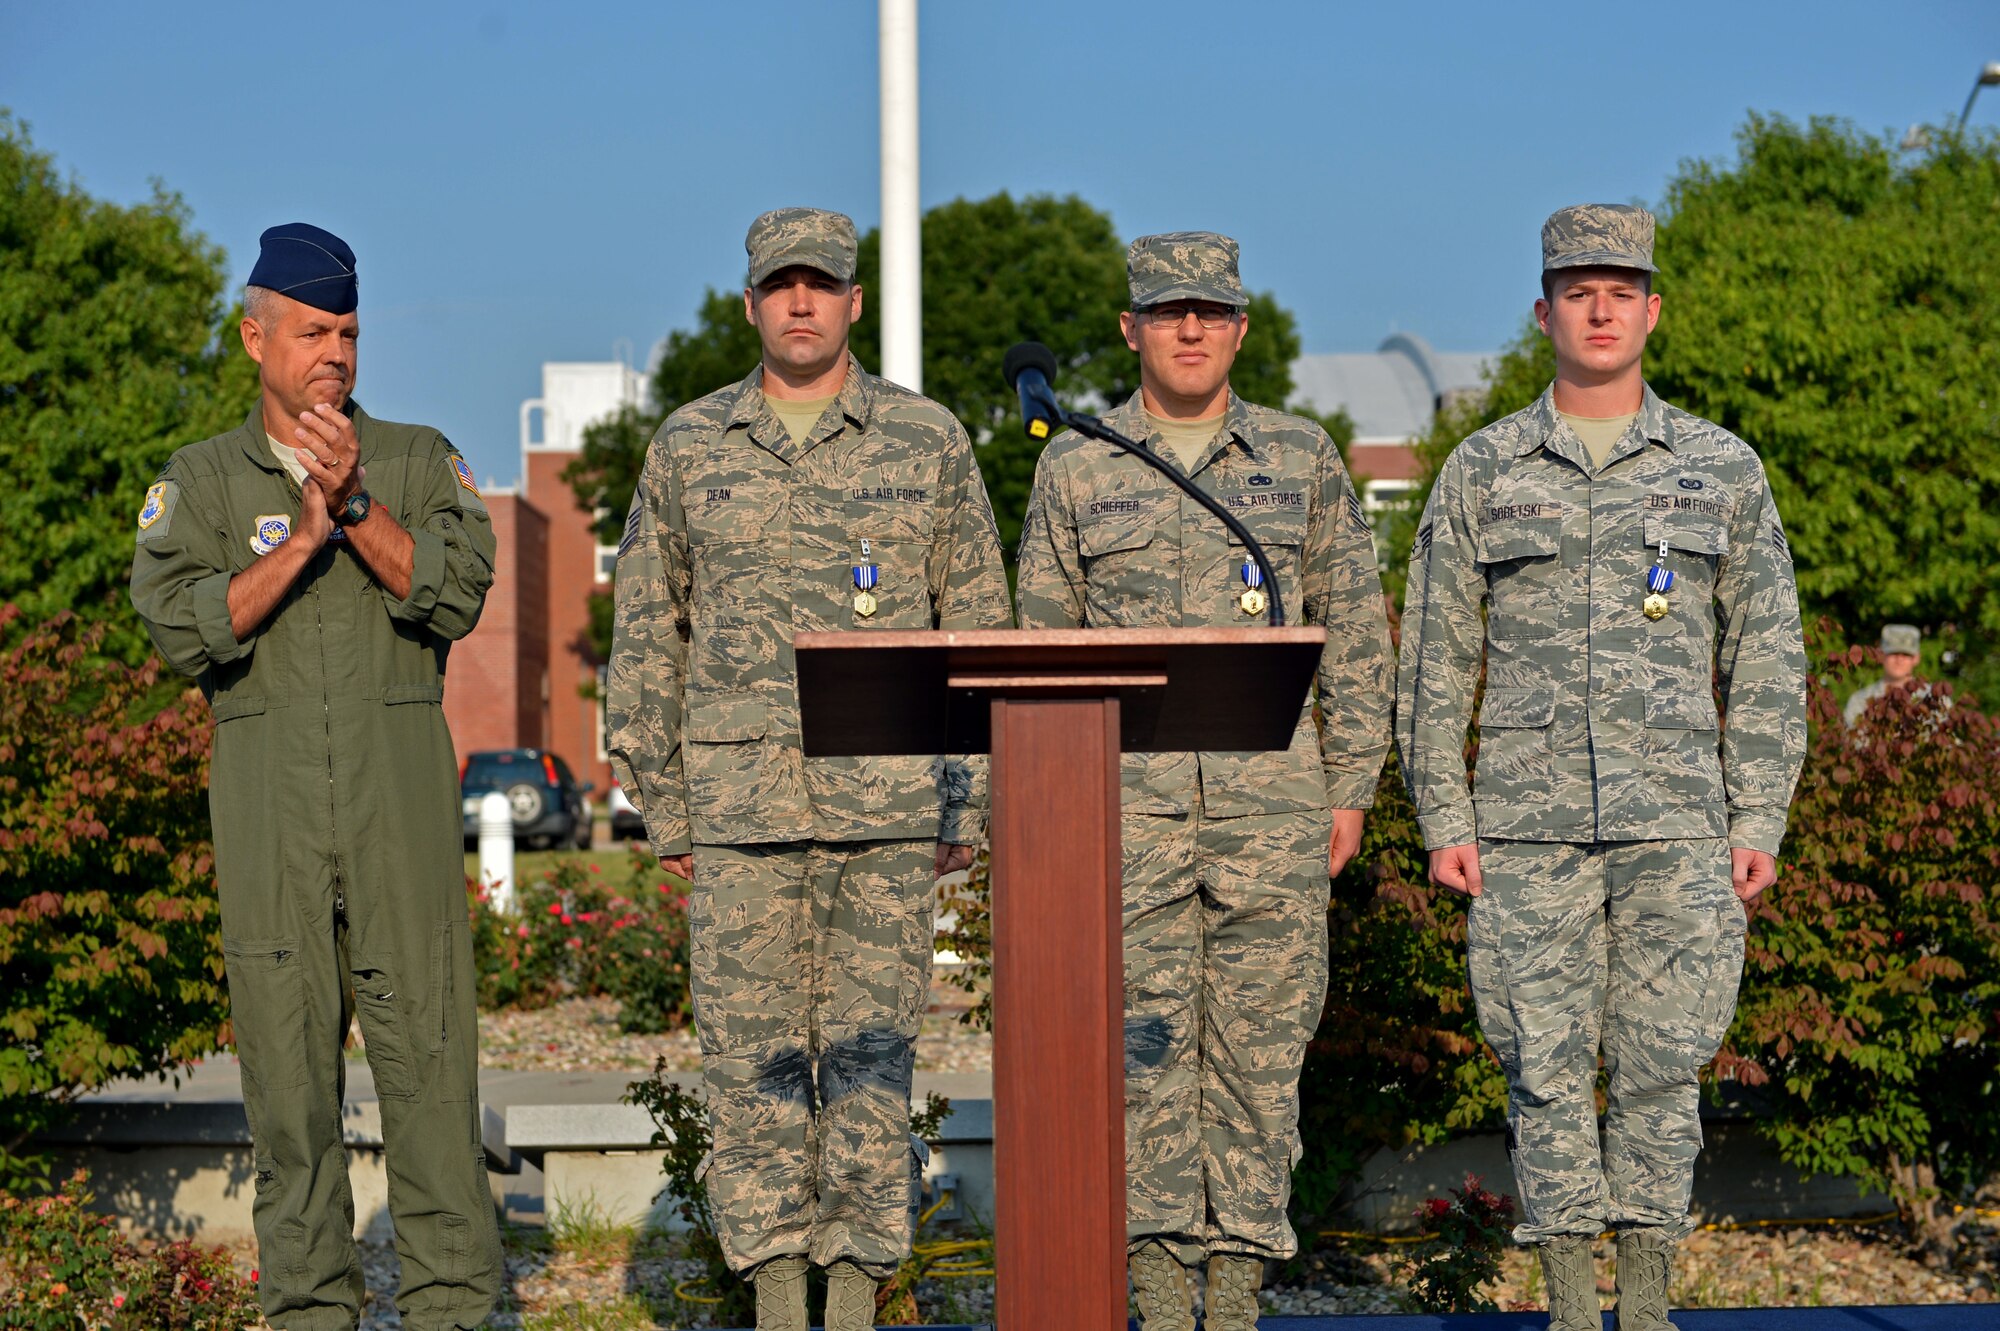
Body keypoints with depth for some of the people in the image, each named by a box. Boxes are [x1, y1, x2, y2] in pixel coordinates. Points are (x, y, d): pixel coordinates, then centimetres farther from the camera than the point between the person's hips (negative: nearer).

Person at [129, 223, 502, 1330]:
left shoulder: (419, 461, 9)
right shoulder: (198, 481, 9)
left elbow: (455, 598, -6)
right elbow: (184, 630, -6)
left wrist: (355, 502, -16)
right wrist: (302, 539, -14)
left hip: (400, 790, 0)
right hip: (265, 796, 0)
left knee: (425, 1039, -4)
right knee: (287, 1045, 1)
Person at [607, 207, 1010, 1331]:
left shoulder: (929, 440, 5)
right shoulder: (690, 446, 8)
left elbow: (979, 626, 6)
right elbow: (647, 634, 10)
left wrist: (969, 803, 2)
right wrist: (661, 806, 6)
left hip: (890, 804, -1)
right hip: (741, 804, 1)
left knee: (873, 1048, 2)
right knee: (754, 1055, 2)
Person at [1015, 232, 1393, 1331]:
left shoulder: (1303, 459, 10)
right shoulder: (1076, 467, 8)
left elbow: (1354, 631, 11)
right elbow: (1043, 643, 10)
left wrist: (1350, 788, 5)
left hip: (1271, 797, 1)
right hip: (1127, 798, 0)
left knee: (1259, 1048, 2)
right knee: (1143, 1046, -3)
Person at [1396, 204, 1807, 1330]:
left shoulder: (1724, 468, 8)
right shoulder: (1483, 472, 7)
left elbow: (1769, 657, 8)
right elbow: (1435, 660, 7)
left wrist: (1760, 820, 1)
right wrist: (1444, 822, 0)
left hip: (1678, 824, 0)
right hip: (1530, 829, 0)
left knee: (1662, 1065, 2)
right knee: (1547, 1065, 1)